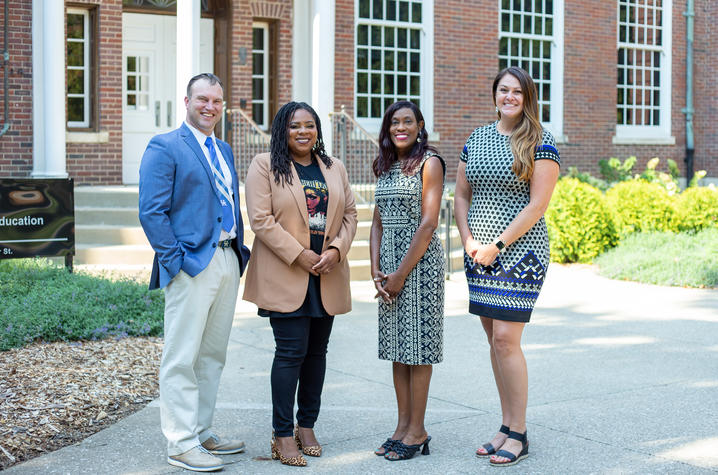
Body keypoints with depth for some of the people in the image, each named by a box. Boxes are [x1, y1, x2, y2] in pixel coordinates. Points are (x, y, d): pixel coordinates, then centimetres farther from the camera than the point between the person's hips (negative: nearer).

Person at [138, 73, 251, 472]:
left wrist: (241, 251, 12)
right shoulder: (165, 147, -5)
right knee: (182, 358, -3)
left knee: (213, 356, 14)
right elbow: (152, 211, -11)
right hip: (191, 265, -8)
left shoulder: (225, 150, 19)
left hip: (228, 261, 8)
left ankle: (201, 432, 24)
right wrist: (175, 261, -16)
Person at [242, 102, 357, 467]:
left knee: (317, 351, 9)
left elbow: (350, 214, 12)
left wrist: (336, 250, -6)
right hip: (285, 275, -5)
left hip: (327, 277, 5)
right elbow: (261, 220, -9)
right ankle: (282, 435, 0)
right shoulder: (264, 166, -1)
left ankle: (307, 426, 20)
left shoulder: (335, 169, 14)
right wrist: (300, 255, -15)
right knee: (291, 352, -8)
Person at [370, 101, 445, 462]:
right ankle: (403, 425, 17)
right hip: (388, 258, 7)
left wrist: (401, 274, -14)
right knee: (396, 342, 9)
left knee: (417, 341, -2)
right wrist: (376, 271, 0)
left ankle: (417, 431, 6)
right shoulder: (386, 166, 14)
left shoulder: (429, 163, -7)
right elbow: (378, 222, 12)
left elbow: (428, 224, -14)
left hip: (419, 259, -7)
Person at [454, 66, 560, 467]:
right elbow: (462, 195, 15)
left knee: (505, 339, -9)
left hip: (519, 252, -6)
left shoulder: (540, 143, -6)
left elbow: (538, 205, -12)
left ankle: (519, 435, 2)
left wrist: (497, 246, -14)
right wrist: (468, 241, 0)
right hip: (480, 253, 6)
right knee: (495, 339, 9)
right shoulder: (477, 139, 12)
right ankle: (507, 426, 19)